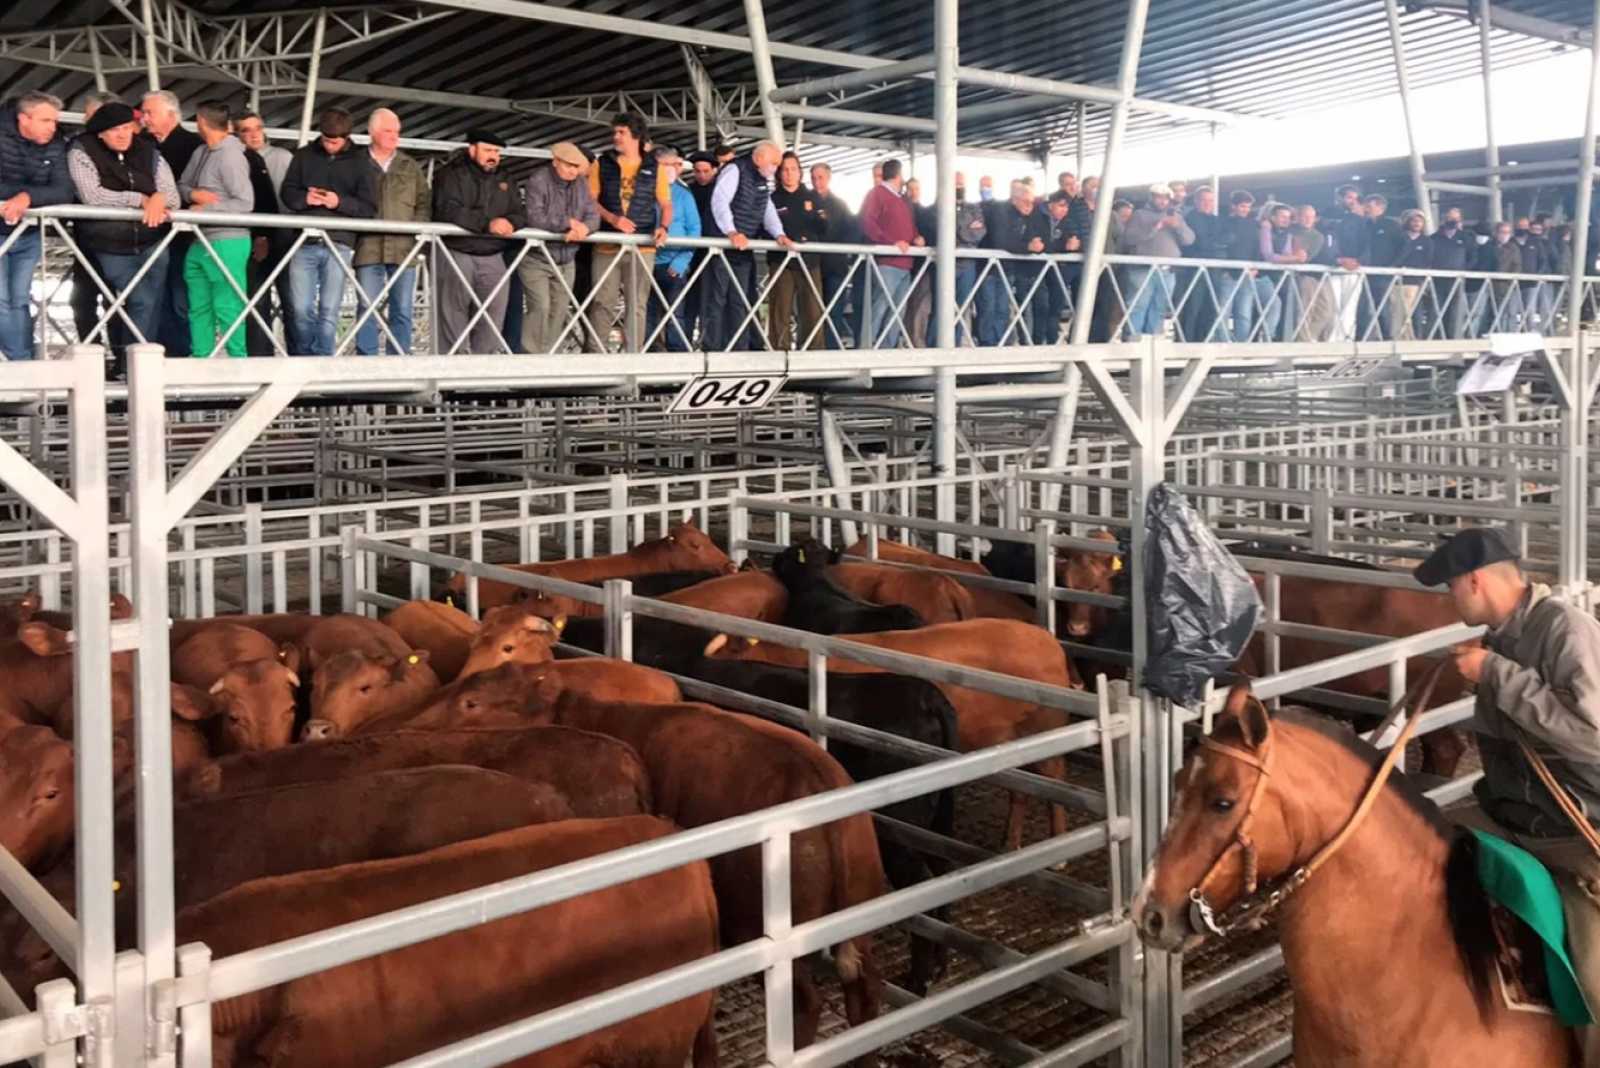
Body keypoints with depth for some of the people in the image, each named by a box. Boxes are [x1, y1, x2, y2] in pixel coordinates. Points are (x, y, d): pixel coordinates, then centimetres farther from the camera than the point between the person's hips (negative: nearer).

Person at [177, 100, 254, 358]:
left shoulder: (230, 156, -11)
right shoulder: (200, 153, 13)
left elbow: (245, 203, -16)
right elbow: (181, 185, 19)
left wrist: (205, 210, -14)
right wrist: (193, 194, -4)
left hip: (227, 243, -9)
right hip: (199, 243, 9)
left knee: (227, 309, -5)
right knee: (199, 309, 11)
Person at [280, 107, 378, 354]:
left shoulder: (361, 162, 7)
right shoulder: (304, 156, 12)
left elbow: (369, 207, 1)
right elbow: (287, 192, 11)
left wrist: (340, 202, -15)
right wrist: (305, 198, -11)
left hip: (339, 244, -2)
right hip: (304, 243, 2)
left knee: (329, 311, -4)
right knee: (301, 308, 0)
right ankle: (308, 358, 17)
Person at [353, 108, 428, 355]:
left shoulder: (410, 166, 16)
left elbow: (425, 203, 14)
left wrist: (415, 227, -1)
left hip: (404, 248, 2)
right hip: (369, 247, -2)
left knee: (402, 311, 2)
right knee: (368, 309, -3)